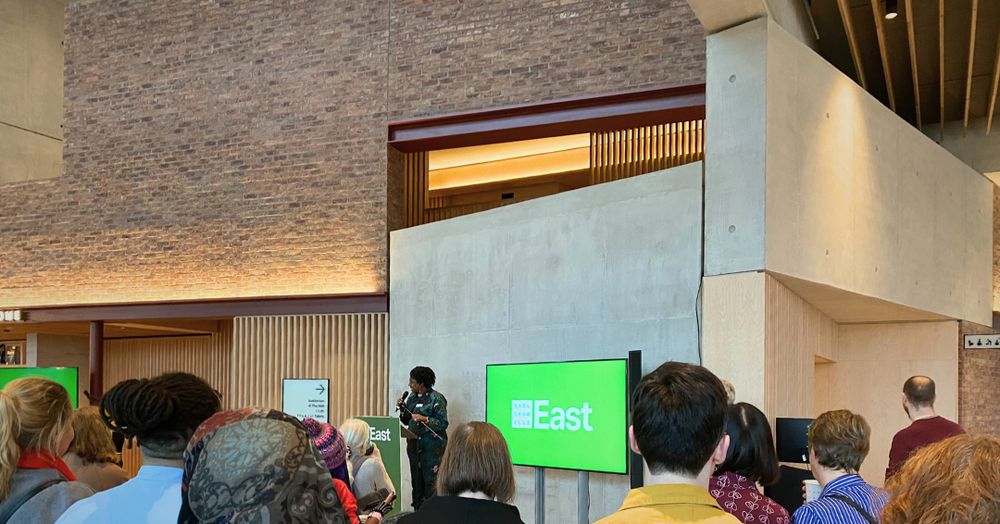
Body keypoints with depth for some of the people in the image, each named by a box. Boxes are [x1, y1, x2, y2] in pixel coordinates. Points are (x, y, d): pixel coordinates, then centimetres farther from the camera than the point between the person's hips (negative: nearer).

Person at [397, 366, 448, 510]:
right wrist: (402, 408, 1)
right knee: (416, 480, 11)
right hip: (414, 444, 7)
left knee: (431, 481, -8)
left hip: (431, 447, -7)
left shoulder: (436, 399, -9)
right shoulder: (413, 397, 12)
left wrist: (424, 419, -21)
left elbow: (443, 423, -13)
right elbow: (406, 421, 17)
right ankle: (418, 510, 20)